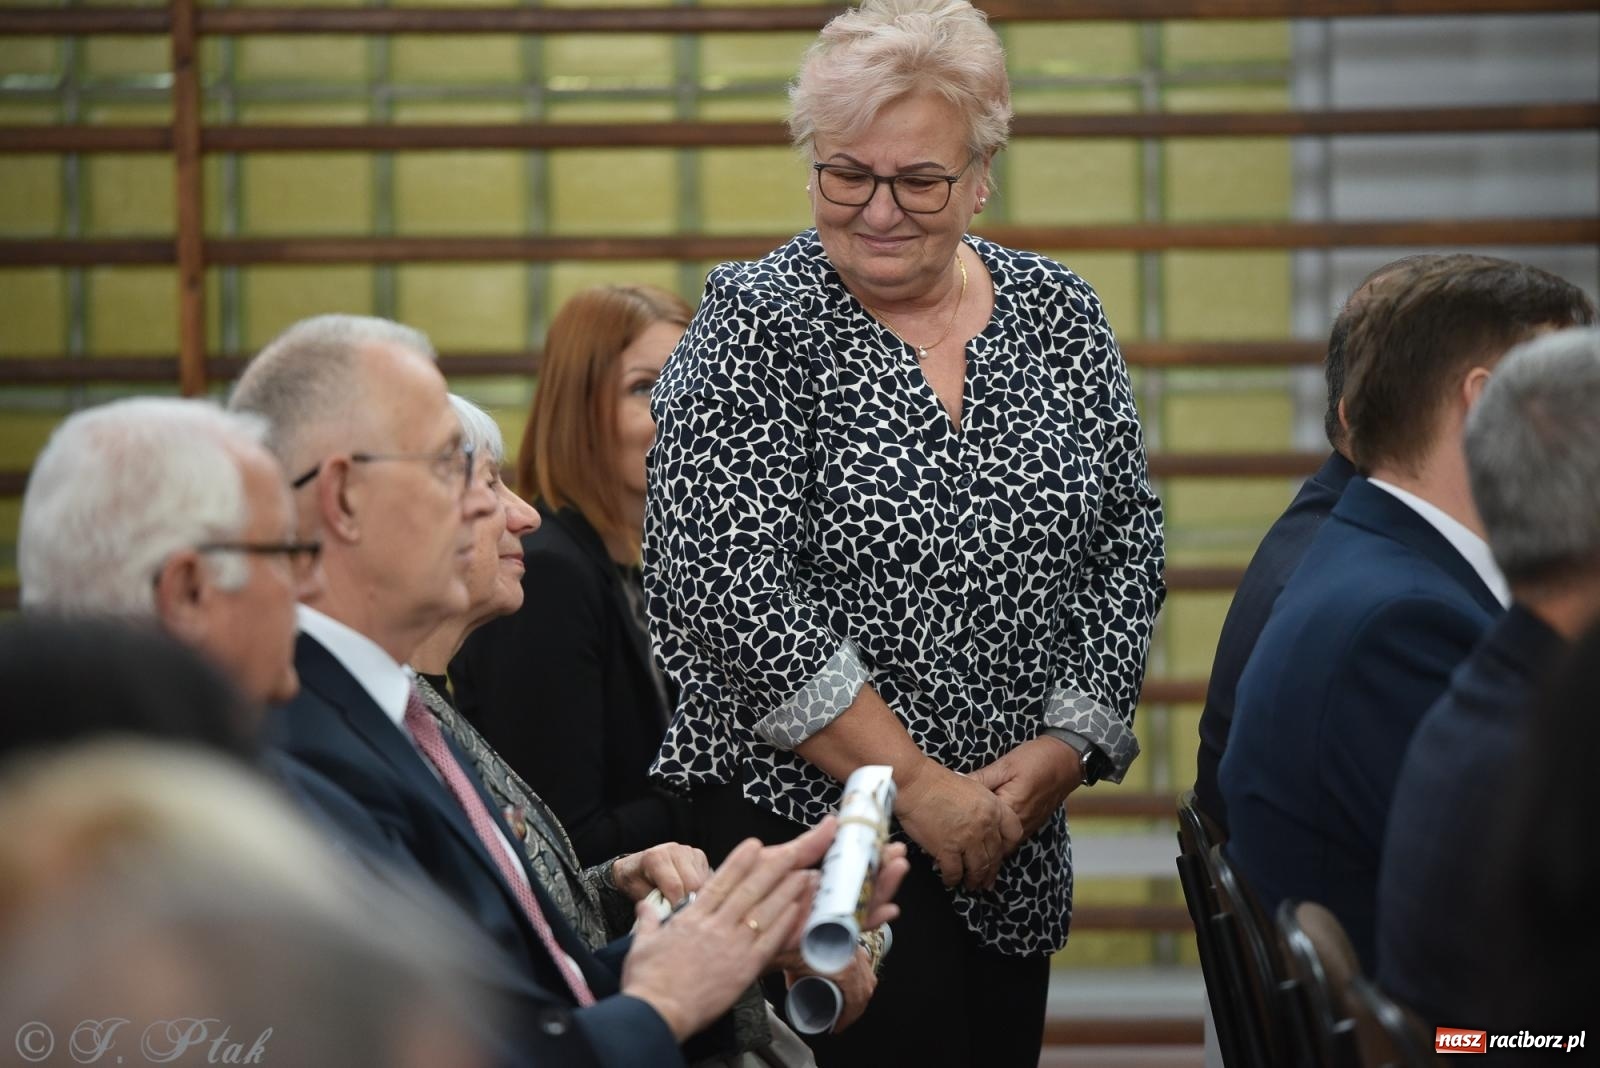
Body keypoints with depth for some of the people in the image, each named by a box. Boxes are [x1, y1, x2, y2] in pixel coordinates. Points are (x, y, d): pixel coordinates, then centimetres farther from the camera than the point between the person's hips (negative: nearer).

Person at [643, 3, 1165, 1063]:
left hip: (1014, 832, 5)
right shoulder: (758, 322, -8)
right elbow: (726, 586, -15)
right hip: (805, 819, -5)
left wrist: (1060, 751, -6)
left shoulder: (1060, 317, 6)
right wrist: (914, 783, -16)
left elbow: (1128, 546, 7)